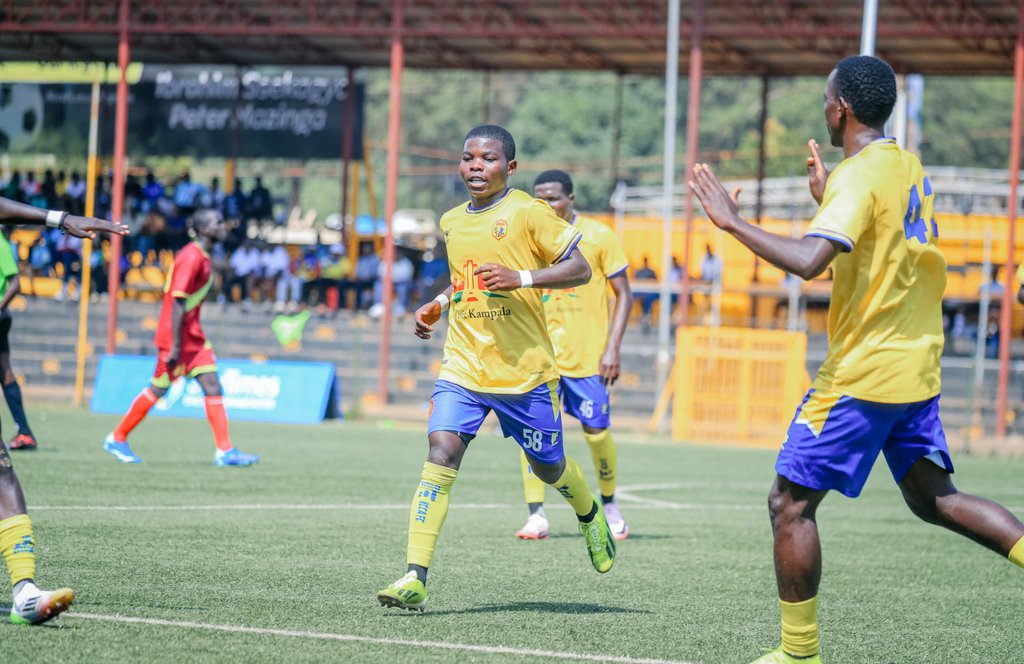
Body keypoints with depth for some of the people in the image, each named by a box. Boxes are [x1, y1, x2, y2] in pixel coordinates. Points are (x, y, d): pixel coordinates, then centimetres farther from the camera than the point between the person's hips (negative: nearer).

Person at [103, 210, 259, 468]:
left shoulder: (202, 257, 11)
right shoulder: (191, 257, -18)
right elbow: (177, 303, -21)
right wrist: (175, 346, -23)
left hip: (194, 337, 9)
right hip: (178, 337, -9)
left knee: (212, 387, 0)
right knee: (158, 389, 0)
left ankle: (225, 451, -2)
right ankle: (117, 438, 14)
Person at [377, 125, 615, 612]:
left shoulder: (527, 213, -7)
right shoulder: (451, 222, 12)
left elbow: (580, 269, -9)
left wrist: (521, 278, -22)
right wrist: (438, 305, 13)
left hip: (526, 370, -4)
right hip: (464, 366, 4)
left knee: (548, 466, 10)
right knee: (441, 453, -16)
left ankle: (590, 515, 47)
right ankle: (415, 578, -20)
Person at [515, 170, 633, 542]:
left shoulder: (599, 236, -3)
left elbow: (624, 295, 0)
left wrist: (612, 348, -9)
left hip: (588, 354, -2)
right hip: (541, 353, 2)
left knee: (596, 431, 2)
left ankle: (610, 506, 26)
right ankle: (536, 516, -9)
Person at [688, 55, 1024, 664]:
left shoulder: (859, 175, -16)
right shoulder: (909, 168, 12)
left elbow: (809, 260, -31)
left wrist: (733, 222, -23)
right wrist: (827, 196, 28)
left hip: (863, 374, -9)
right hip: (917, 368, 9)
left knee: (791, 504, -1)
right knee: (935, 499, 15)